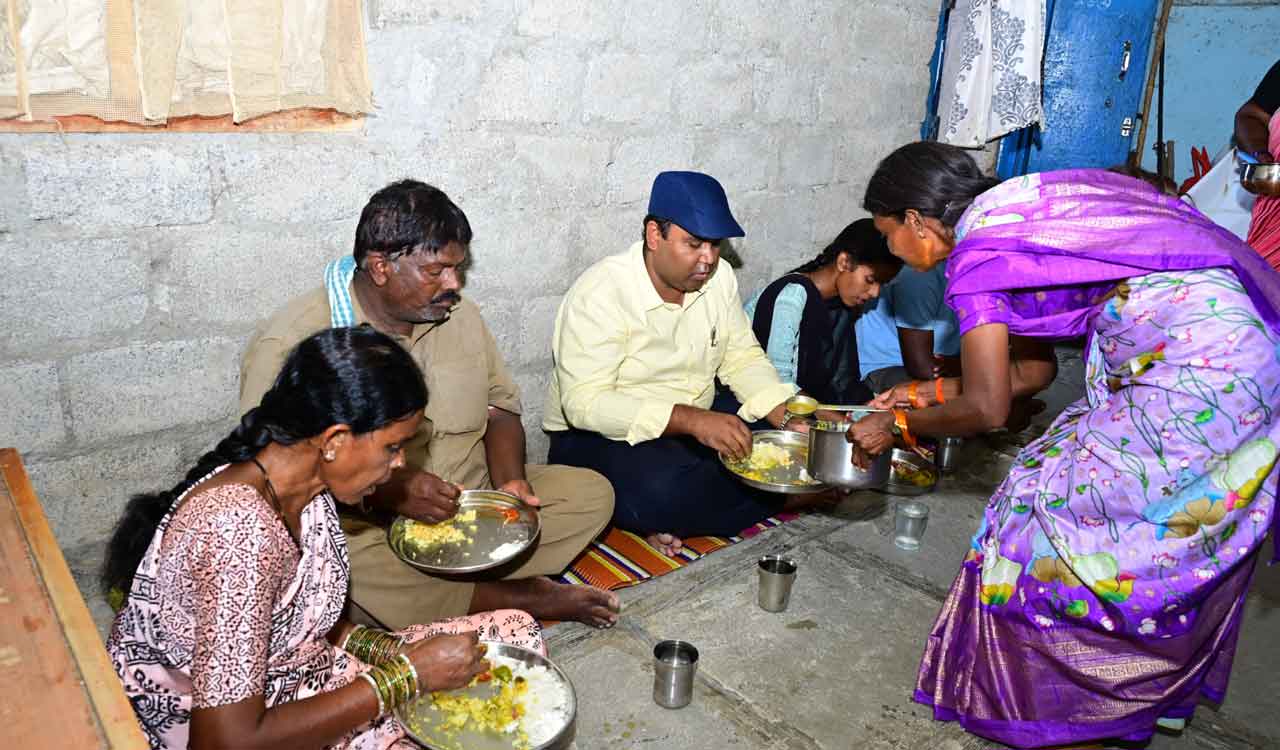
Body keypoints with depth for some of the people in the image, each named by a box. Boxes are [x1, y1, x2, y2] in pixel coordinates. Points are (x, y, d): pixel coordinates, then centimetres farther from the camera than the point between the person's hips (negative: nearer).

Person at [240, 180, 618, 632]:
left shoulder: (458, 314, 4)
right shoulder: (291, 344, -14)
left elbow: (499, 405, 13)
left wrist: (510, 478, -8)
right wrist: (387, 491, -29)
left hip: (471, 509, 5)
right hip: (363, 525, -4)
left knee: (592, 493, -8)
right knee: (346, 570, -39)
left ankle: (440, 593, -18)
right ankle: (519, 598, -17)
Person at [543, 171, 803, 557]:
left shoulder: (718, 277, -2)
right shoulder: (600, 293, -22)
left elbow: (743, 358, 4)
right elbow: (585, 403, -29)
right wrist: (692, 420, -39)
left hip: (692, 427, 7)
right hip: (599, 437, -7)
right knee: (662, 490, -38)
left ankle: (667, 518, -7)